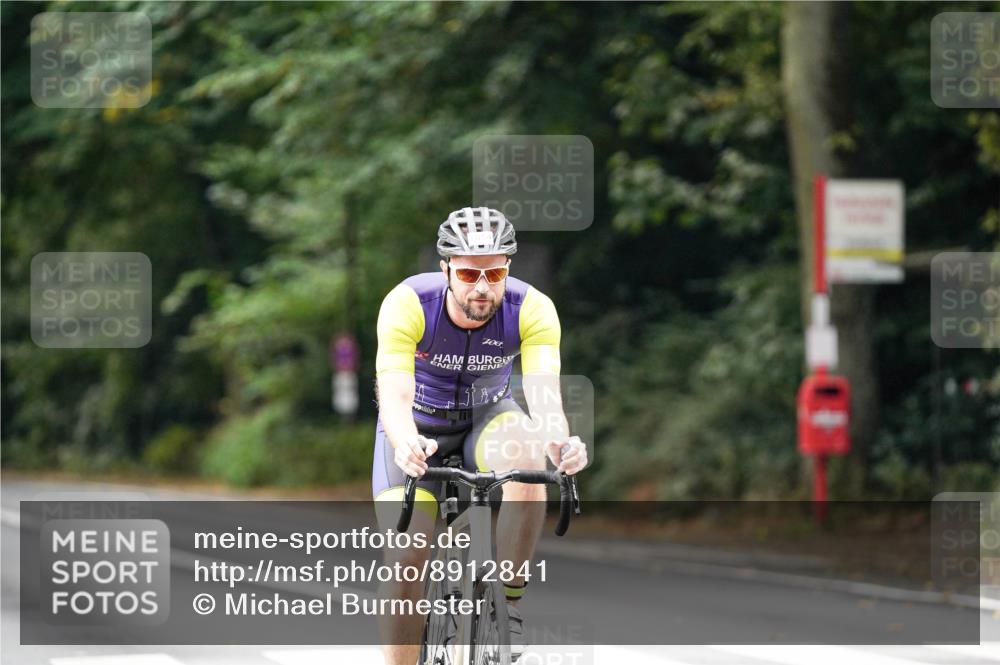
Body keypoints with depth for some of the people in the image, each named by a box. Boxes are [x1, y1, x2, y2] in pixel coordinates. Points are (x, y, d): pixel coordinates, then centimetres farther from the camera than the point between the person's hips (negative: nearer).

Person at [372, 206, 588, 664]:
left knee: (527, 455, -34)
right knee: (405, 561, -16)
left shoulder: (532, 310, -25)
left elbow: (544, 391, -37)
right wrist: (406, 444, -62)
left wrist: (559, 442, -60)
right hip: (419, 428, -1)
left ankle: (508, 602, -21)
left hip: (487, 419, 1)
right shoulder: (408, 304, -29)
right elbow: (395, 395, -40)